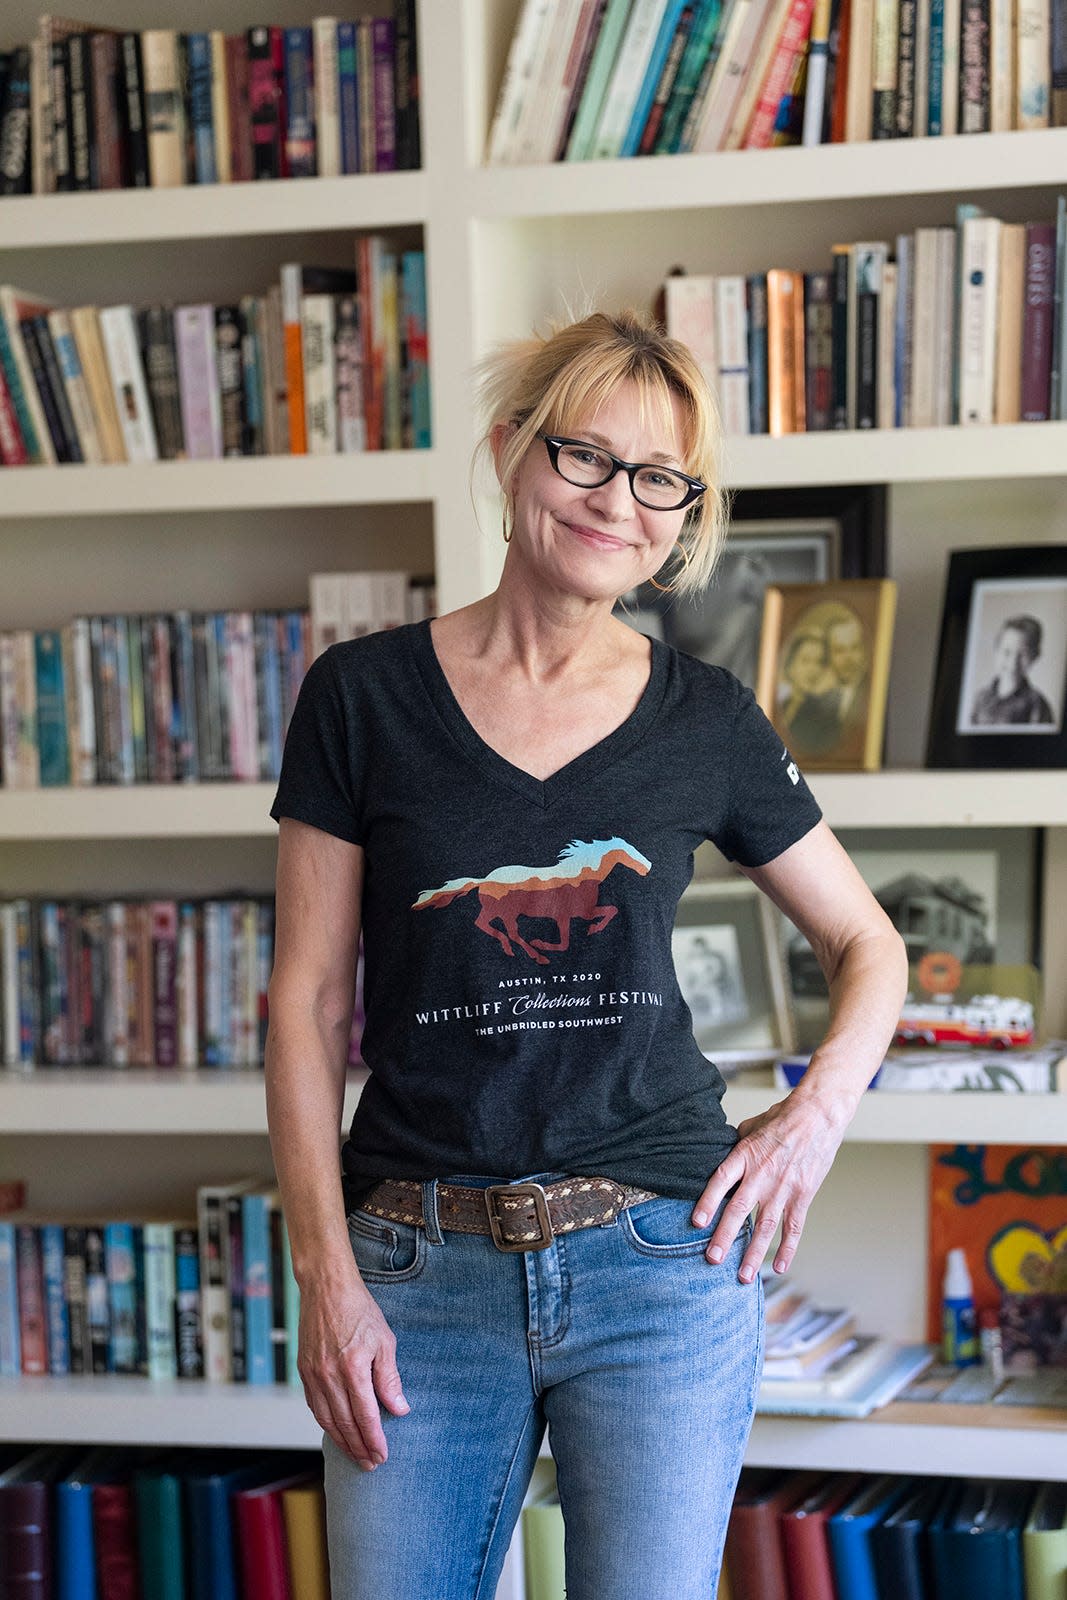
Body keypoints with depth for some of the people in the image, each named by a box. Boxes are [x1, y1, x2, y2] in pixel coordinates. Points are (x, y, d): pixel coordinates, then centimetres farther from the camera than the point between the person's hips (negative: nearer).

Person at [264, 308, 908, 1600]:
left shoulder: (705, 721, 4)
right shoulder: (363, 696, 1)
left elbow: (868, 945, 16)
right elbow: (308, 998, 1)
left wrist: (819, 1109, -2)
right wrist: (325, 1272, -5)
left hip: (662, 1261, 1)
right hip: (419, 1271, 0)